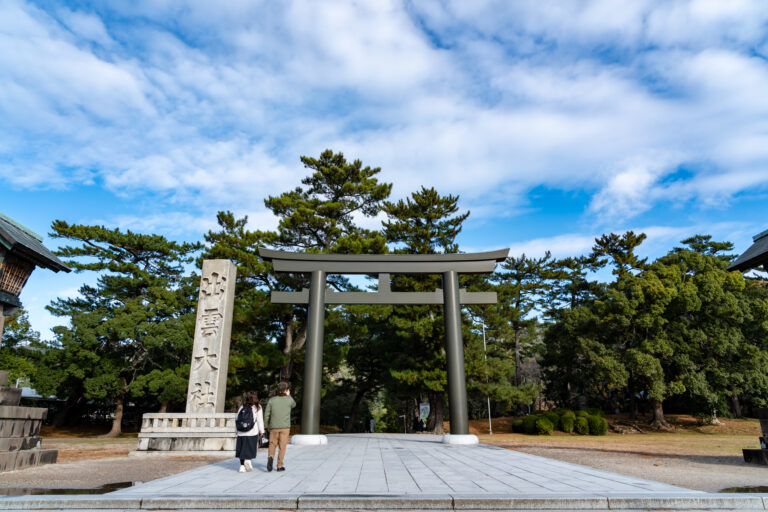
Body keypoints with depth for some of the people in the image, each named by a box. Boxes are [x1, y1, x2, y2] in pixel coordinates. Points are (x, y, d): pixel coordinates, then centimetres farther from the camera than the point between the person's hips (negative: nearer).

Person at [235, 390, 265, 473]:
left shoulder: (242, 407, 9)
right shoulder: (257, 407, 0)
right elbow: (260, 420, -3)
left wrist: (237, 430, 17)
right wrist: (261, 430, 5)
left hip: (241, 432, 3)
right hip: (253, 432, -3)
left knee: (242, 449, 9)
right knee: (251, 447, 9)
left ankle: (242, 466, 7)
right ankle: (248, 460, -12)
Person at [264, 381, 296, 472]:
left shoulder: (271, 400, -4)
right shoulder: (289, 399, -8)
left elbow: (266, 415, -1)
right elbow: (293, 405, 17)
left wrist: (268, 426, 12)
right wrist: (288, 395, 24)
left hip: (274, 427, 1)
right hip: (285, 427, -1)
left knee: (272, 445, 13)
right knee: (282, 447, 8)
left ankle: (271, 458, -13)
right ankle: (279, 466, 9)